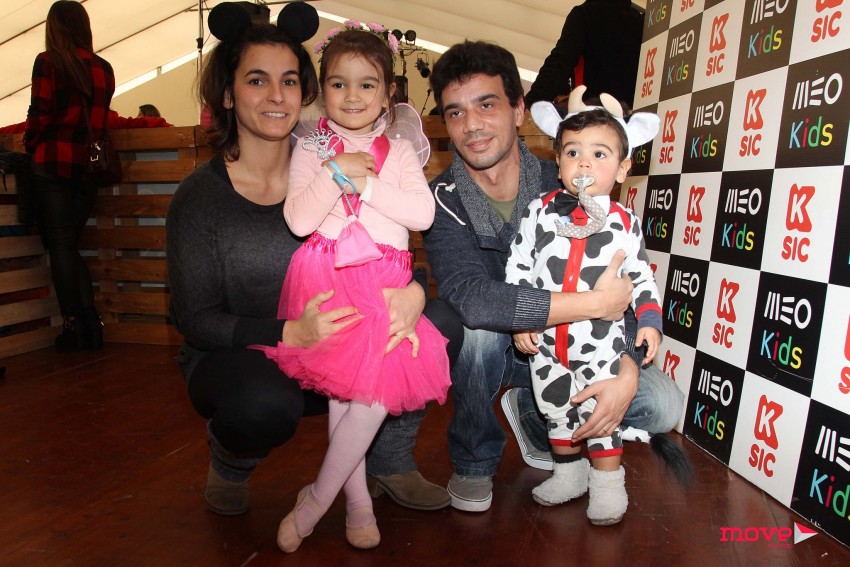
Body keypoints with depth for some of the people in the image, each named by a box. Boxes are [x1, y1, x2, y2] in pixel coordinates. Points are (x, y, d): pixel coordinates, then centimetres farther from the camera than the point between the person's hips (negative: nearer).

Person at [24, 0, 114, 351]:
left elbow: (39, 115, -7)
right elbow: (100, 119, 11)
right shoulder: (103, 68, 9)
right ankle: (91, 326, 8)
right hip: (88, 164, 4)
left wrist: (30, 148, 9)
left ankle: (73, 325, 1)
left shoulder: (47, 62, -3)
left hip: (52, 161, -4)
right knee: (71, 243, 12)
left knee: (60, 244, 1)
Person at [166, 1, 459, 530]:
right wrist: (290, 334, -29)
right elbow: (197, 320, -13)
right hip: (235, 361, -3)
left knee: (442, 324, -15)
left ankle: (390, 460, 6)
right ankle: (229, 460, 2)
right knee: (263, 405, -38)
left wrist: (411, 294, -24)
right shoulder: (200, 196, -10)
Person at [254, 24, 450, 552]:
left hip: (385, 281, 1)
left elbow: (423, 213, -6)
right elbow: (299, 220, -5)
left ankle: (315, 502, 6)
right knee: (343, 388, -5)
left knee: (378, 387, -13)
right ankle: (358, 501, 16)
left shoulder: (399, 151, 11)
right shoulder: (311, 148, 8)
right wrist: (337, 173, -14)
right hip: (328, 278, -1)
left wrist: (364, 181, -10)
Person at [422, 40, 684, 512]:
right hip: (487, 350, -2)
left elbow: (626, 288, -12)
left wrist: (628, 372, -28)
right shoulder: (444, 199, -19)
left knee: (664, 406, -14)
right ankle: (474, 459, -5)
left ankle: (534, 415, 13)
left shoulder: (562, 187, -12)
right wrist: (594, 304, -34)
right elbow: (471, 297, -36)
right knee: (478, 325, -35)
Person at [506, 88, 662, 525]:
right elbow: (518, 268, -1)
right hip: (544, 339, 2)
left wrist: (650, 319, -6)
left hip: (601, 343, -2)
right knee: (554, 406, 16)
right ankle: (568, 472, 38)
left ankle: (608, 483, 28)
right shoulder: (540, 212, -4)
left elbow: (641, 278, 5)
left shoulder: (625, 223, -4)